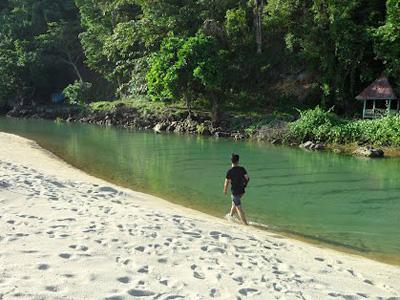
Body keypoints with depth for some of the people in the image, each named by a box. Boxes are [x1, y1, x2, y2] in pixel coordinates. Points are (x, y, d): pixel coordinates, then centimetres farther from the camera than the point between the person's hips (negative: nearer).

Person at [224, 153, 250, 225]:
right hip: (242, 191, 5)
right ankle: (231, 215, 43)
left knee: (239, 207, 1)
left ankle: (245, 223, -1)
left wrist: (225, 190, 6)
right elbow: (247, 178, -4)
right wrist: (244, 185, 13)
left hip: (235, 191, -5)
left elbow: (226, 182, -10)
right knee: (234, 203, 28)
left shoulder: (229, 171, -14)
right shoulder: (242, 169, -3)